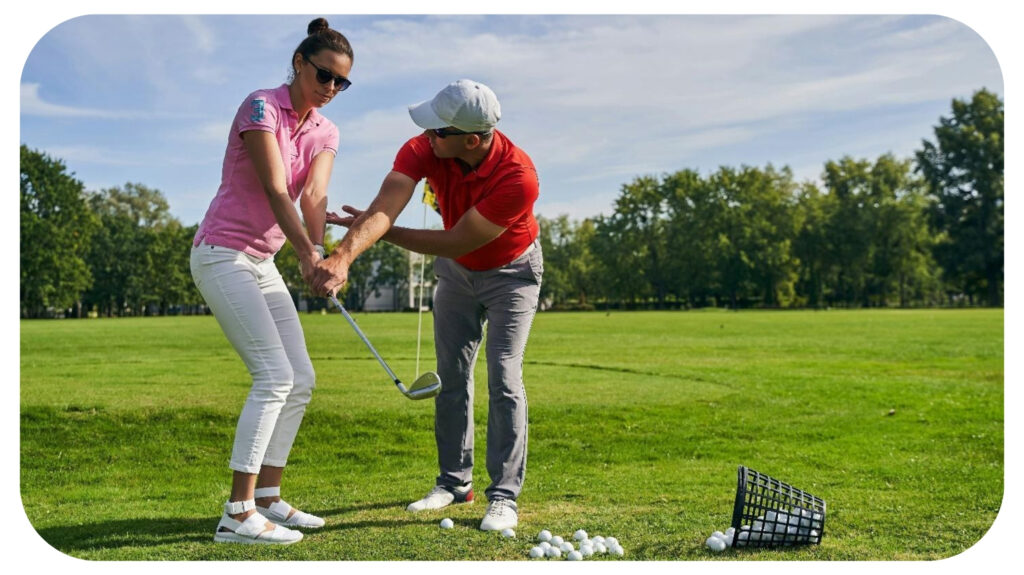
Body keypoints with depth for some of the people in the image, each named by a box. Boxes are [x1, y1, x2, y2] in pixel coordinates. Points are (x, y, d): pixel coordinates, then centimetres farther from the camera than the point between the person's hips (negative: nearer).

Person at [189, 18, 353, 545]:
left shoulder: (324, 133, 8)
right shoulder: (261, 107, -13)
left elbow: (314, 195, -9)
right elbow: (275, 190, -25)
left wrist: (319, 253, -28)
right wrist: (305, 252, -37)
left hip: (262, 263, 9)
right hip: (221, 255, -8)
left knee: (301, 379, 5)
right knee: (275, 375, -17)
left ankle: (268, 499, 13)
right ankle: (237, 516, -17)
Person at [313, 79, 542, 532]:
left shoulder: (519, 178, -38)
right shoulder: (423, 150, -27)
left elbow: (456, 242, -31)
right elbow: (383, 207, -40)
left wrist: (383, 232, -25)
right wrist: (345, 253, -58)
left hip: (510, 270, -4)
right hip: (456, 271, 5)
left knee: (503, 380, -12)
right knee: (451, 376, 7)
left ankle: (504, 496, -6)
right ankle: (454, 481, 20)